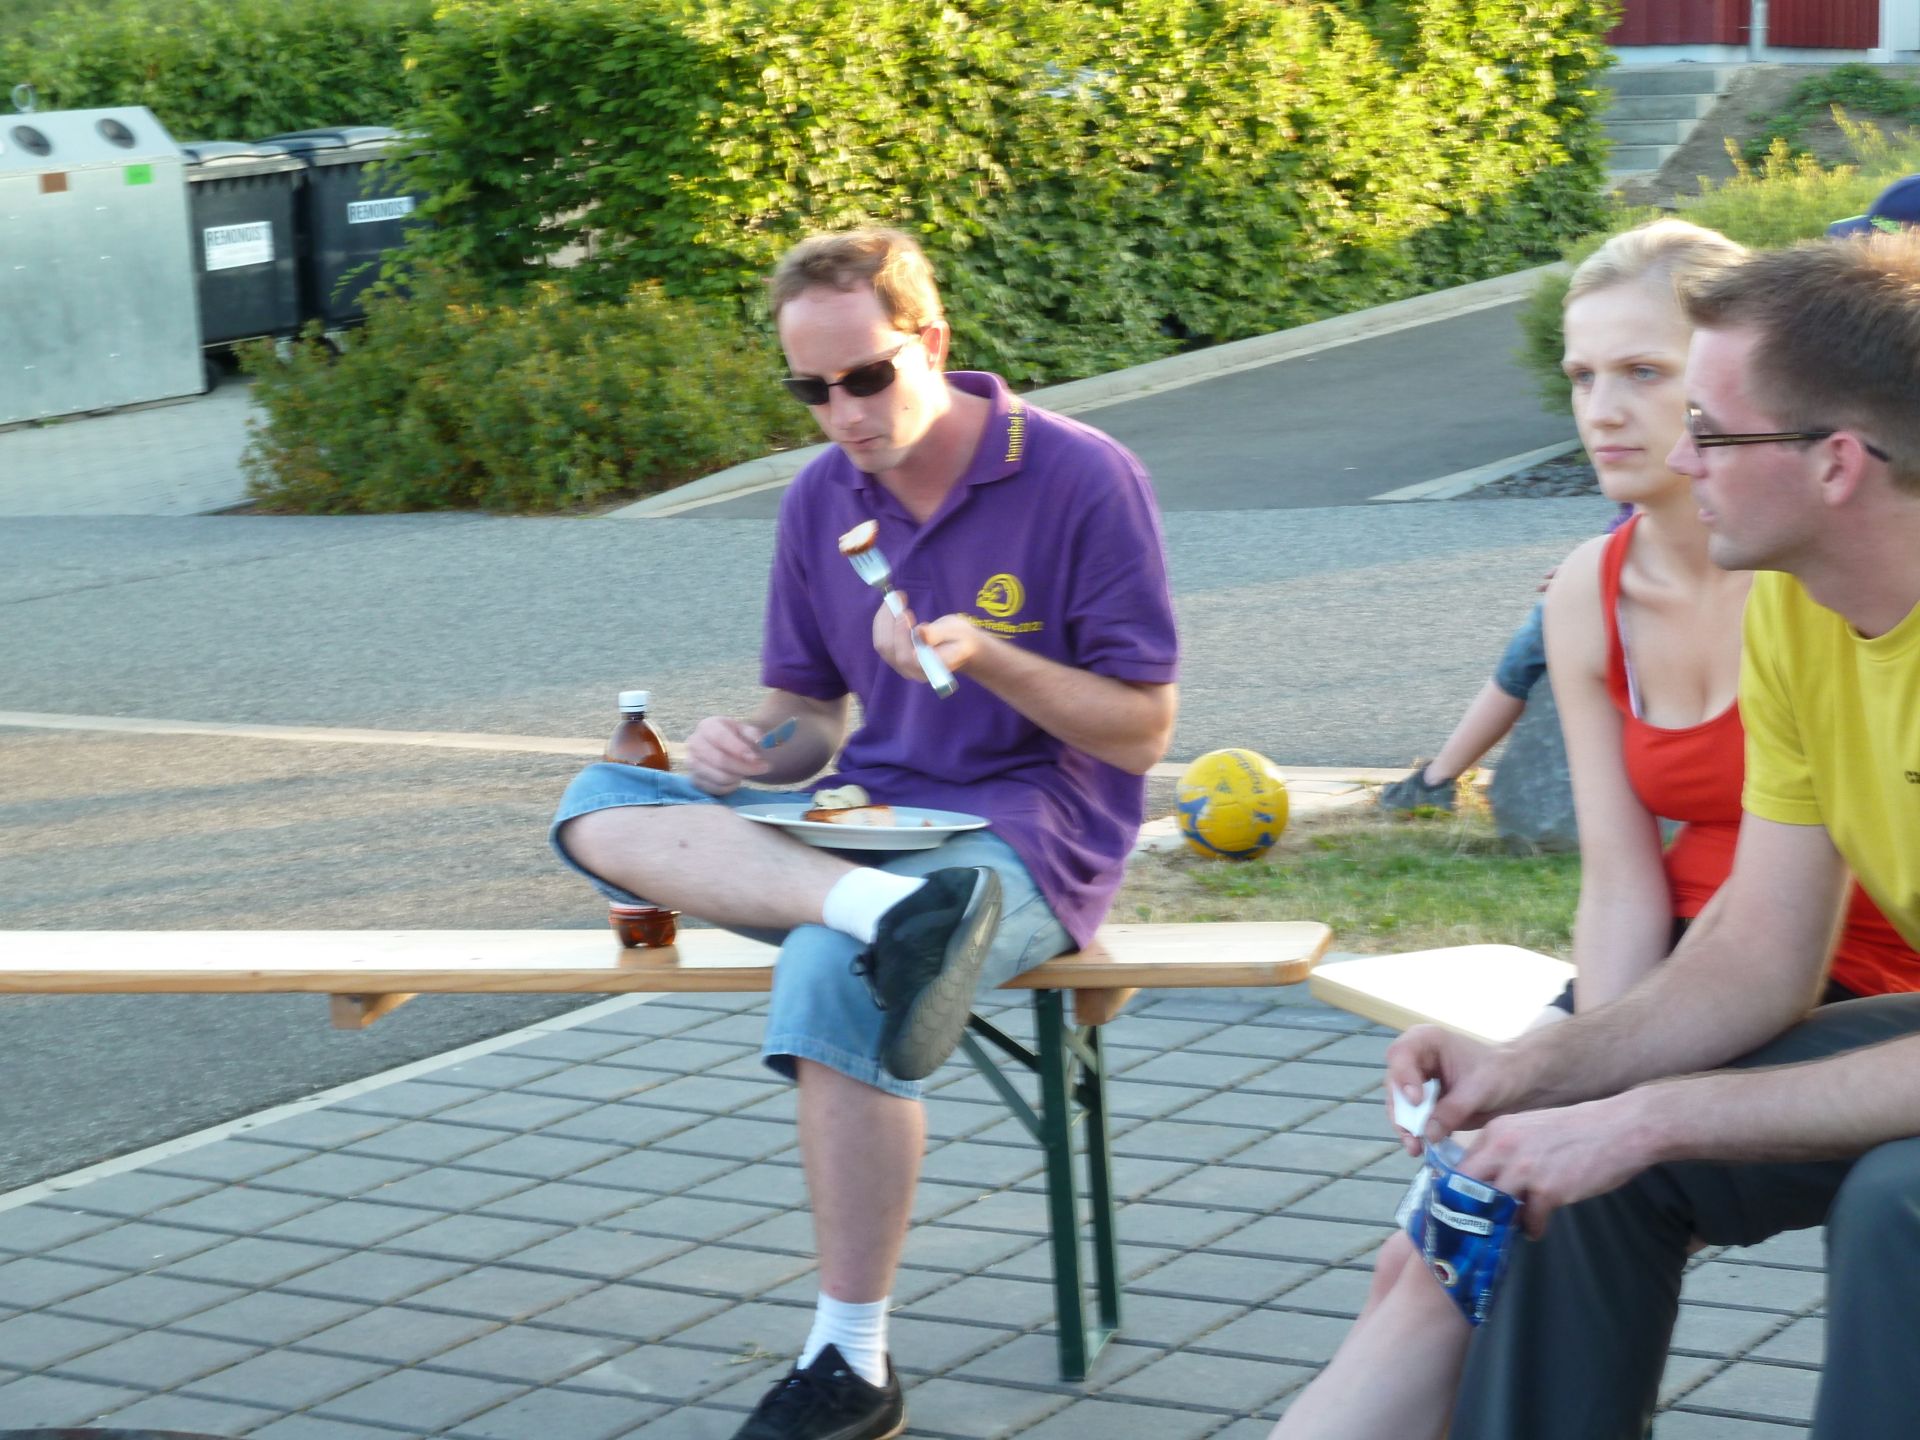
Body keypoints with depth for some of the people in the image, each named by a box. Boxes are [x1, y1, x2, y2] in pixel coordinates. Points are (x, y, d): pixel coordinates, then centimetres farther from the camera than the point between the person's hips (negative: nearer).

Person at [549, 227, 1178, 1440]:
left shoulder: (1083, 479, -8)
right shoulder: (823, 498, 9)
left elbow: (1142, 730, -7)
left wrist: (987, 658, -23)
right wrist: (748, 751, -8)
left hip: (1029, 834, -6)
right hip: (862, 818, 6)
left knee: (834, 975, -35)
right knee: (605, 806, -16)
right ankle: (895, 913, -37)